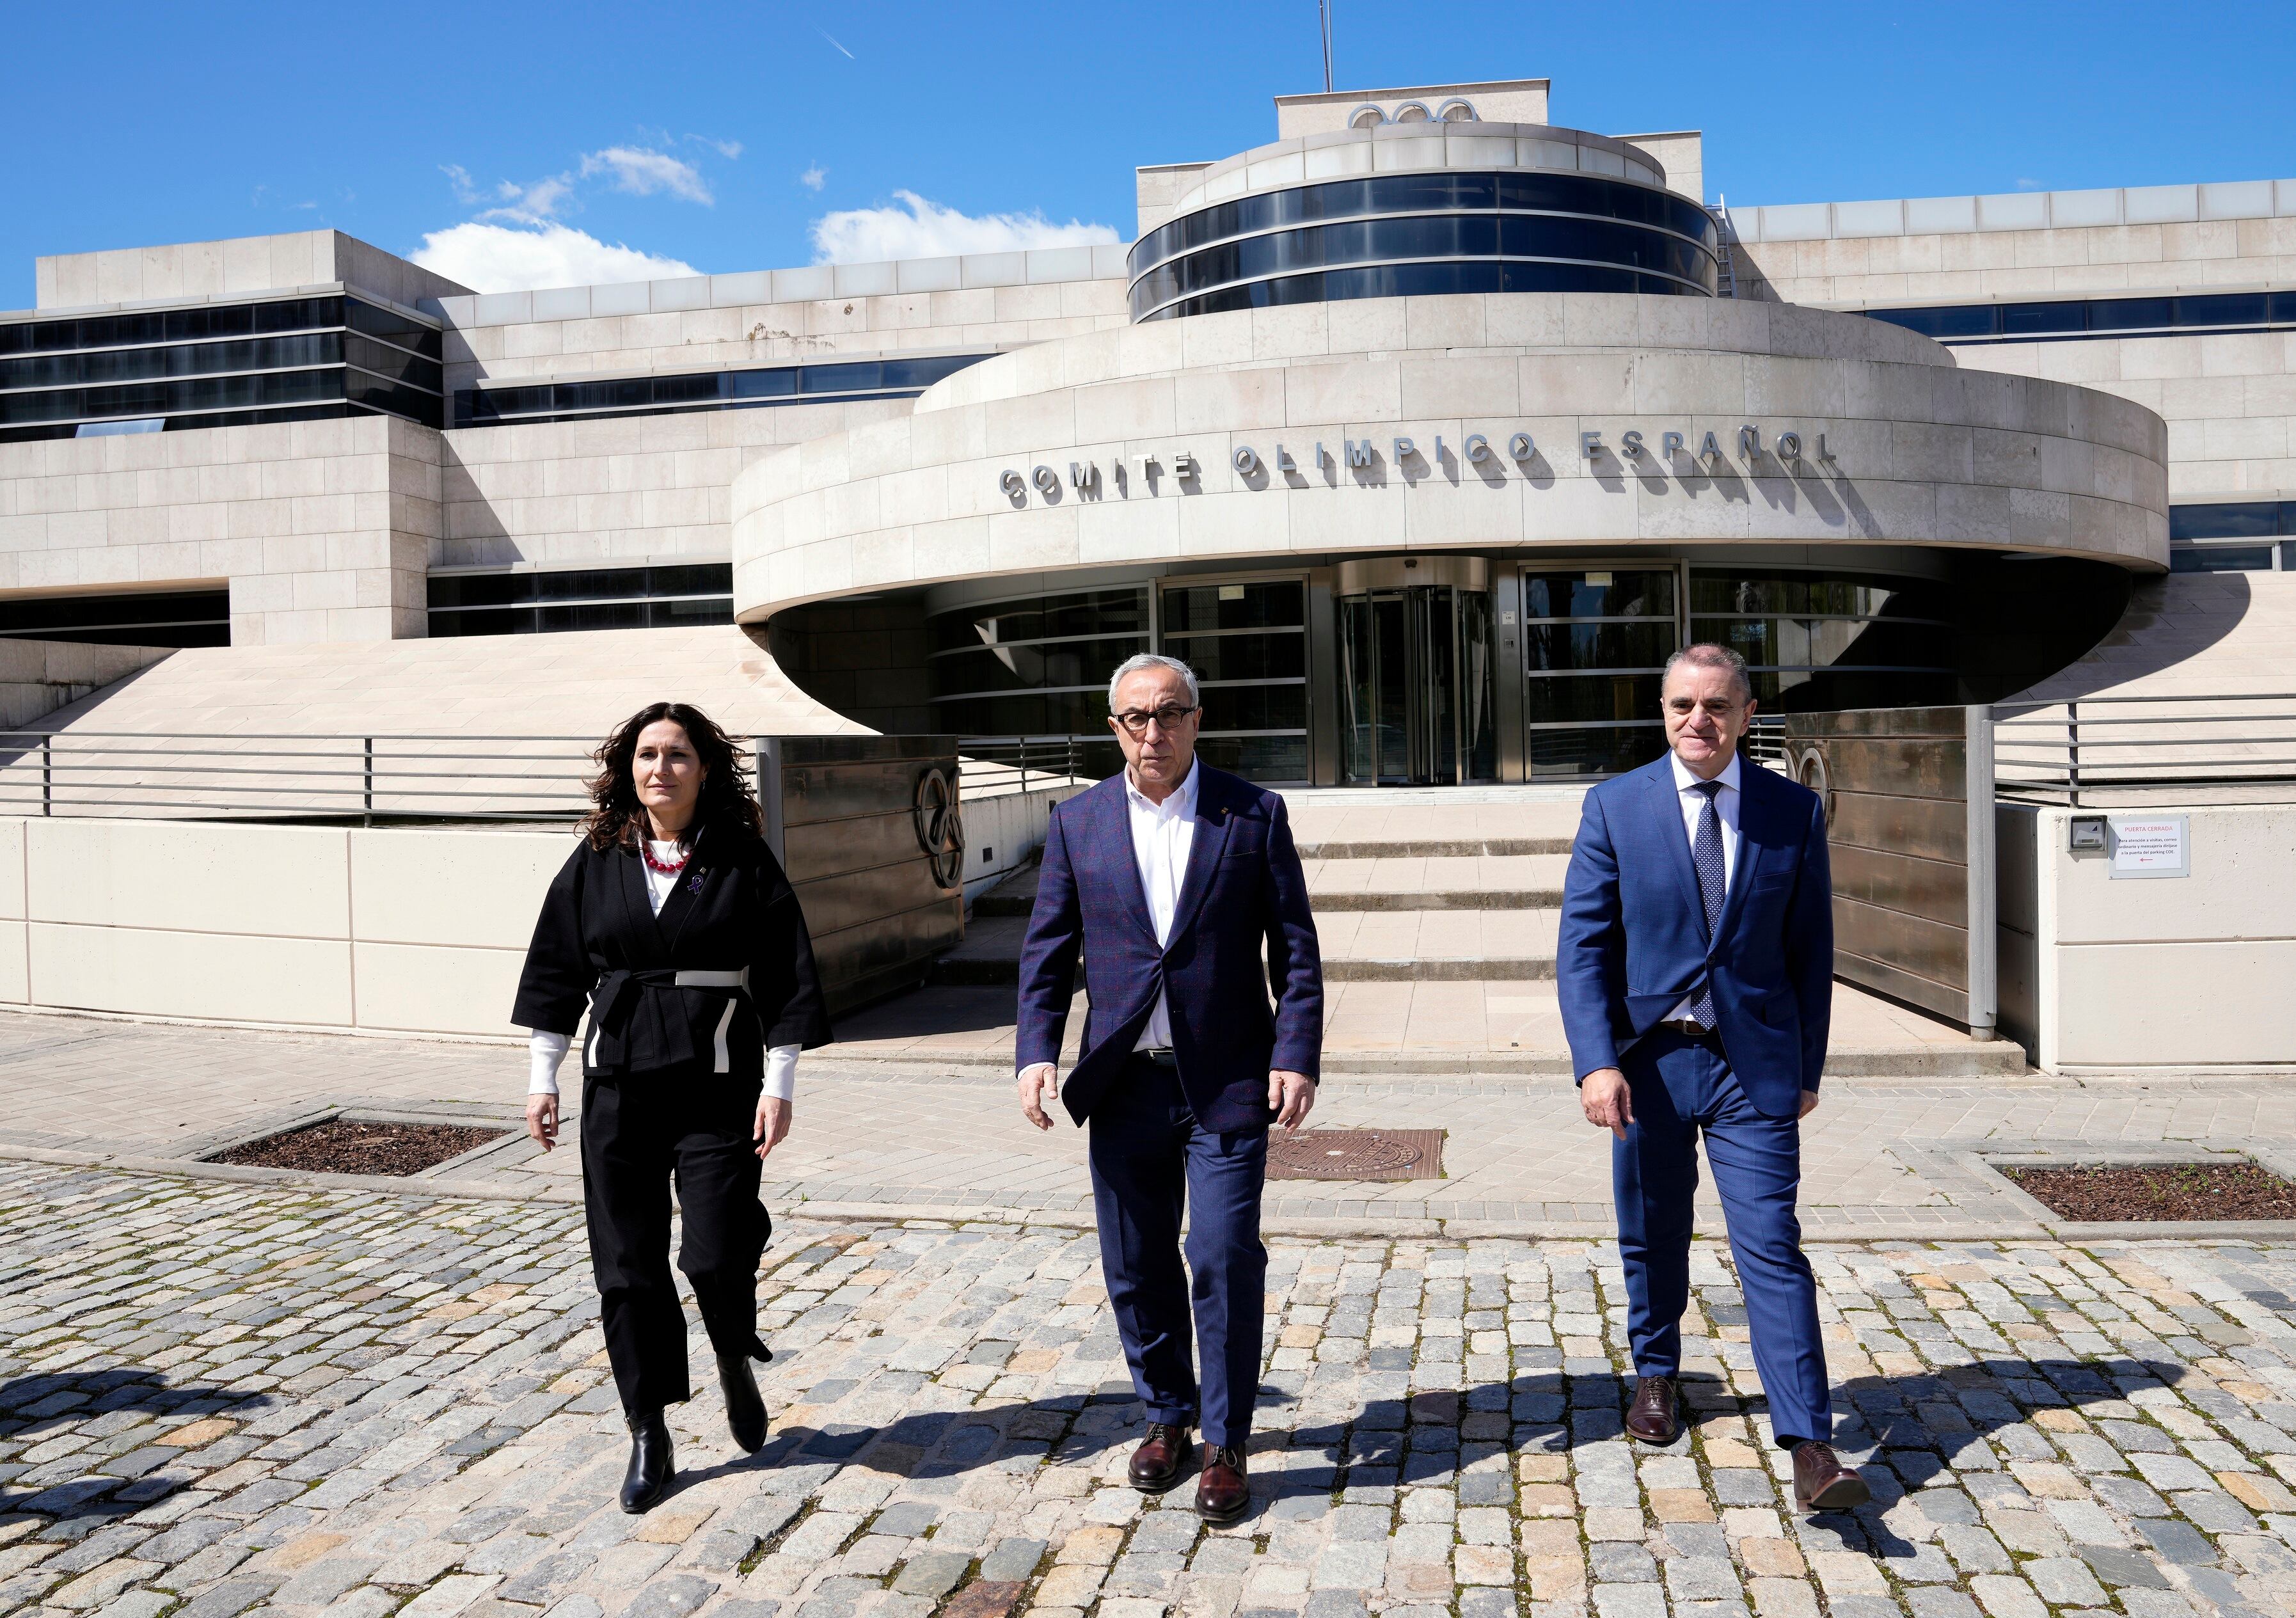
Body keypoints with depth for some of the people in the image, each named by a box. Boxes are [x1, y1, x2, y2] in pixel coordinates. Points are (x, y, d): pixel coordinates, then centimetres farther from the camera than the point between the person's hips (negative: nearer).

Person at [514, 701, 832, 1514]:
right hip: (618, 1087, 3)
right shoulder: (595, 863, 5)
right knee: (627, 1265, 6)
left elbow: (784, 979, -3)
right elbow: (558, 970, 11)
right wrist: (543, 1078, 9)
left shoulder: (743, 861, -3)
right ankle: (649, 1438, 21)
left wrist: (779, 1085, -7)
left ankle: (736, 1366, 29)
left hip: (717, 1082, -3)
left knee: (716, 1257, -6)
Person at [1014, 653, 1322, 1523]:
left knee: (1224, 1261, -3)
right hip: (1124, 1083, 3)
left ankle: (1225, 1444, 15)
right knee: (1137, 1267, 12)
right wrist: (1037, 1051, -5)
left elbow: (1295, 947, -1)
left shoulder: (1253, 814, -1)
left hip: (1227, 1083, -2)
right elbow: (1047, 950, 7)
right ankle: (1167, 1417, 34)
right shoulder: (1078, 821, 5)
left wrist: (1296, 1054, -10)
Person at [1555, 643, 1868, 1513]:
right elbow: (1582, 945, -4)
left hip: (1754, 1063, -1)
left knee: (1772, 1246, -6)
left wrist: (1807, 1067, 8)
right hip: (1648, 1059, 1)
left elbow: (1810, 951, 7)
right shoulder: (1614, 806, -2)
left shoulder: (1795, 812, 1)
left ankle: (1810, 1445, -1)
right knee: (1652, 1237, 15)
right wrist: (1595, 1062, -14)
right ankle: (1656, 1373, 39)